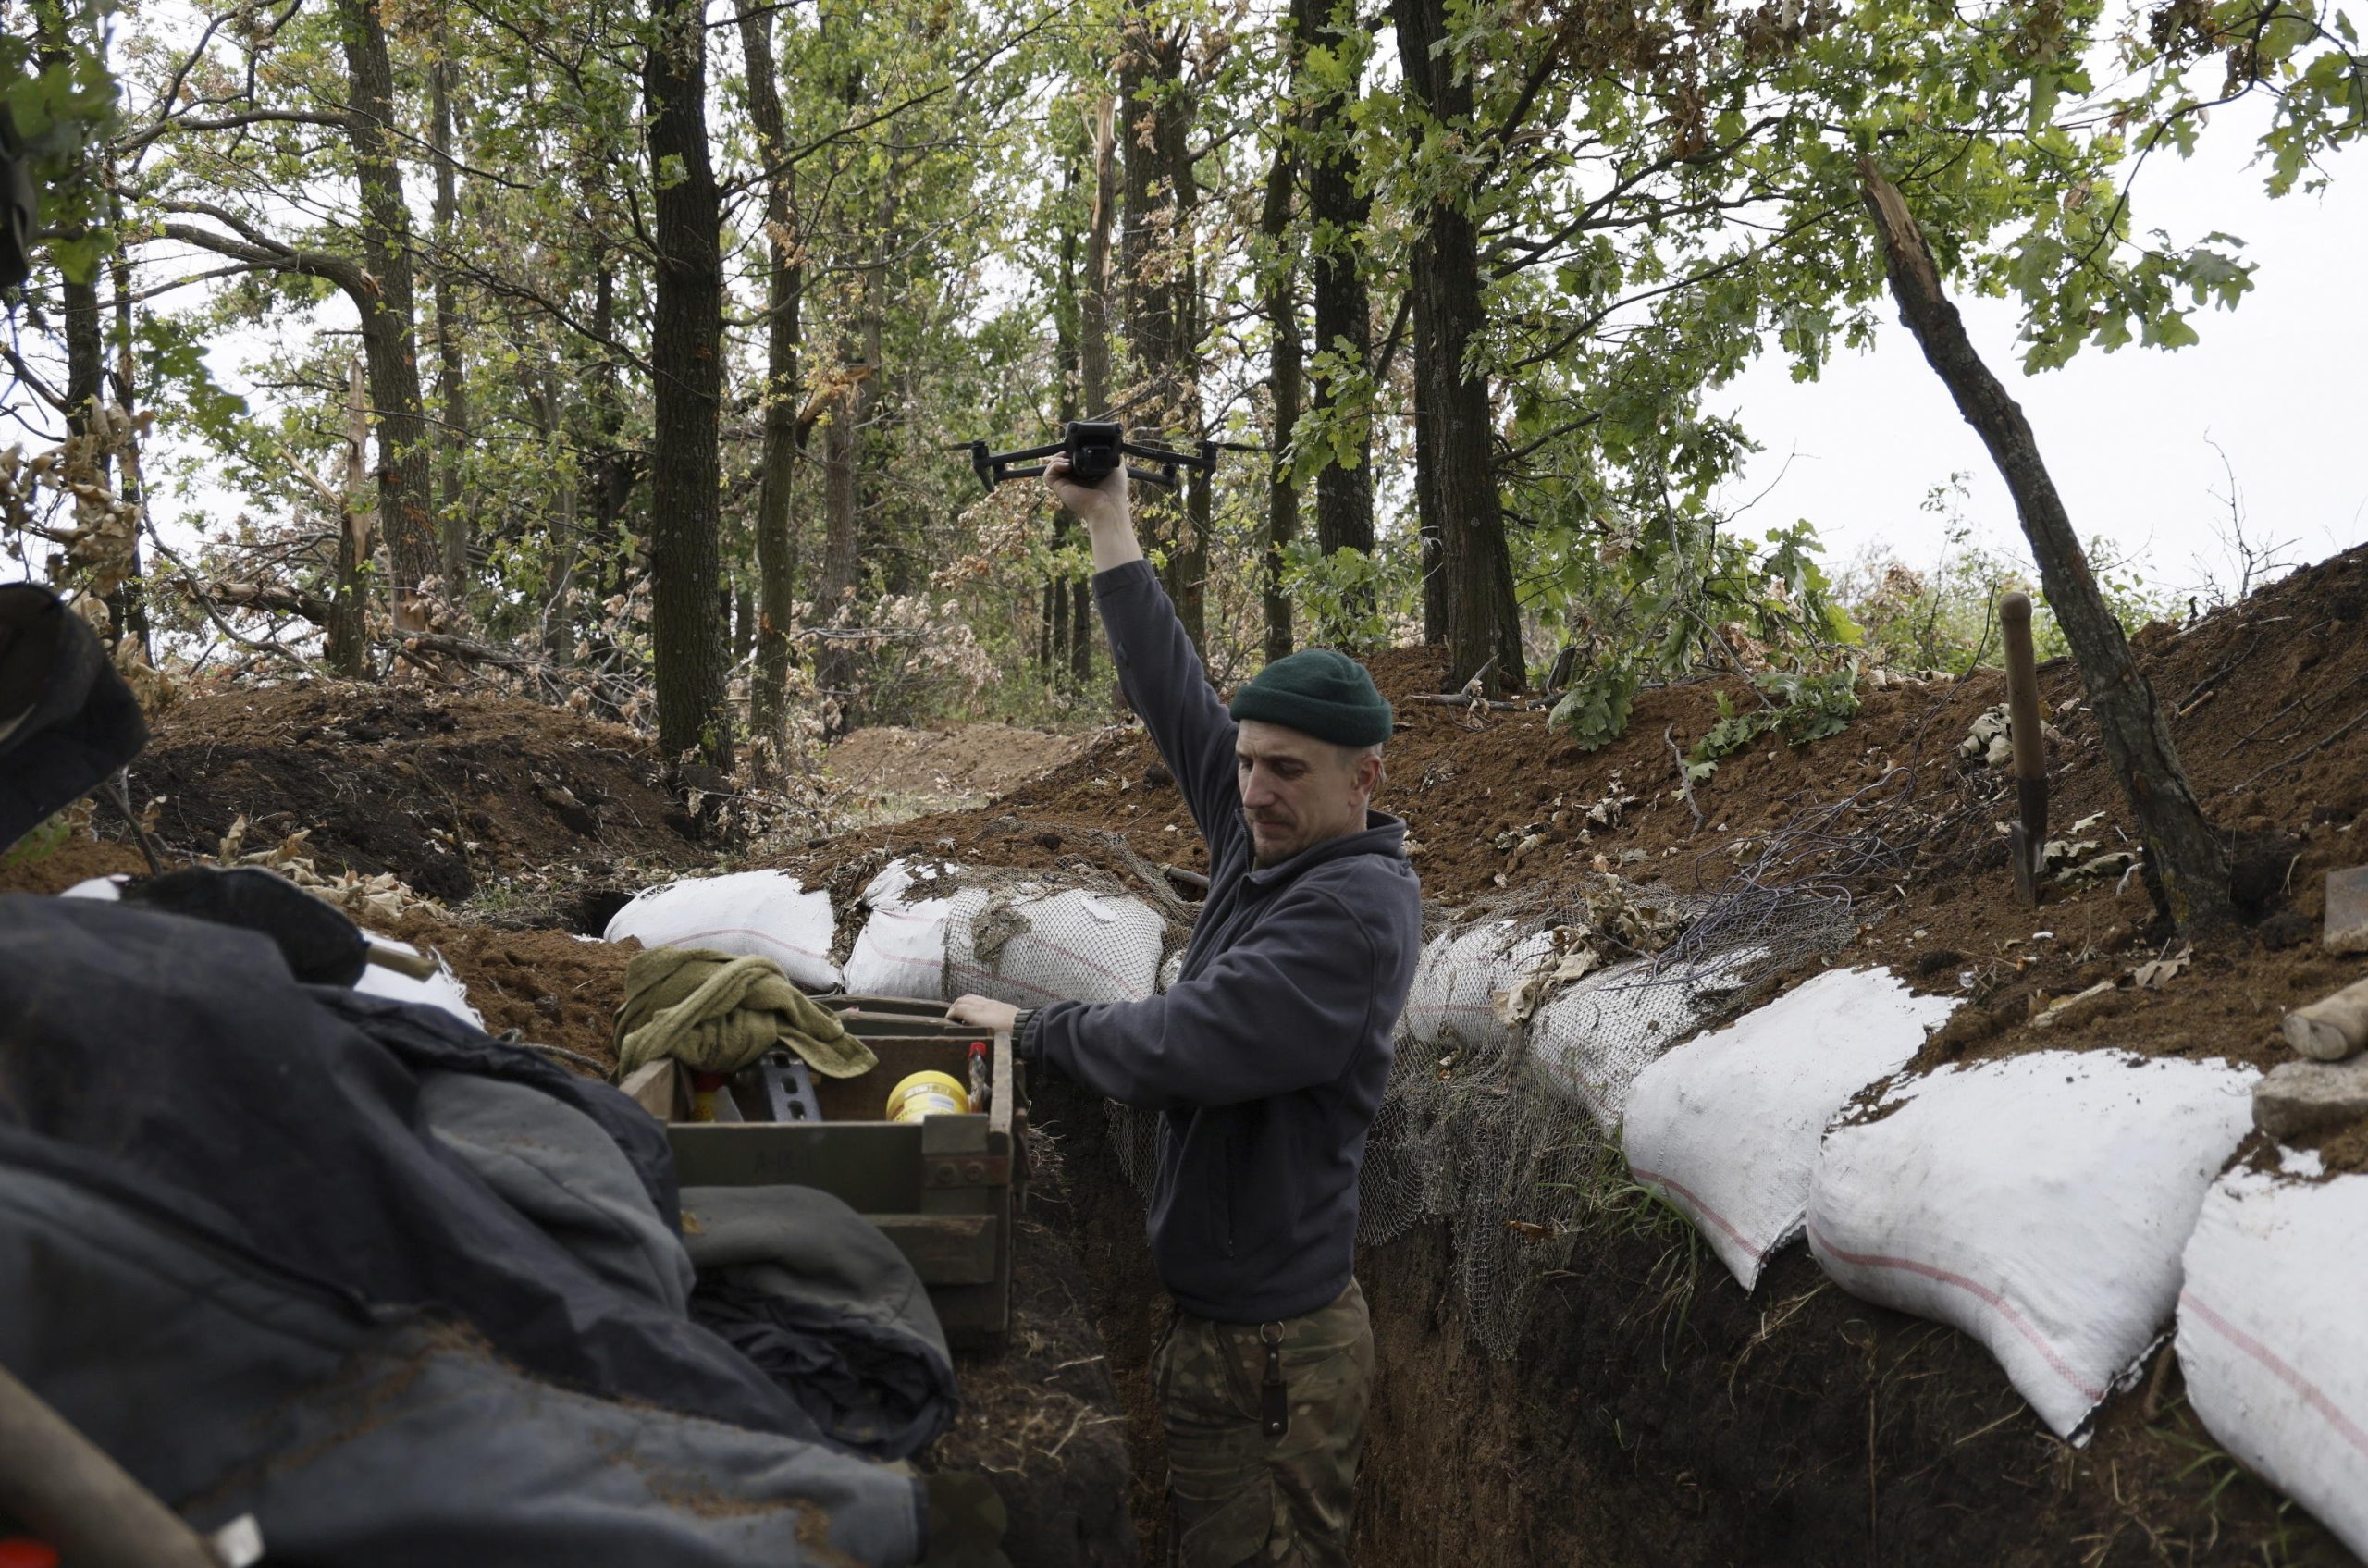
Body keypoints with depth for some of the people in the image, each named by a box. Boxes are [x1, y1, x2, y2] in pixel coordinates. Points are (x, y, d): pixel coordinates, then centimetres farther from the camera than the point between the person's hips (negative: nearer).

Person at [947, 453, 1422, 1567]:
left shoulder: (1358, 904, -19)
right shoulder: (1264, 841, 6)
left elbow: (1185, 1045, -26)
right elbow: (1174, 693, 15)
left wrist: (1033, 1028, -10)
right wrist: (1109, 527, 19)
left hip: (1271, 1345, -8)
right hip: (1211, 1312, 8)